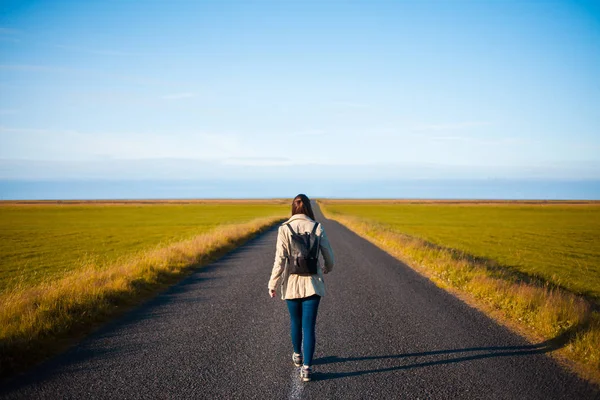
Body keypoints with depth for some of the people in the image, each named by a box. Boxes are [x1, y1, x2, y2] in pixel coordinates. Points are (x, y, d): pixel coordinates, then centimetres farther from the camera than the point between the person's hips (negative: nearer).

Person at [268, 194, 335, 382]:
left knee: (295, 321, 21)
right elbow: (328, 255, 2)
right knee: (309, 326, 2)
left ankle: (298, 355, 42)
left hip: (292, 283, 1)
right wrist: (327, 268, 25)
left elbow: (280, 259, -12)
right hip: (312, 283, -1)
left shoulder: (284, 229, -8)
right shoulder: (317, 228, -6)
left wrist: (273, 284, -3)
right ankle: (306, 368, -2)